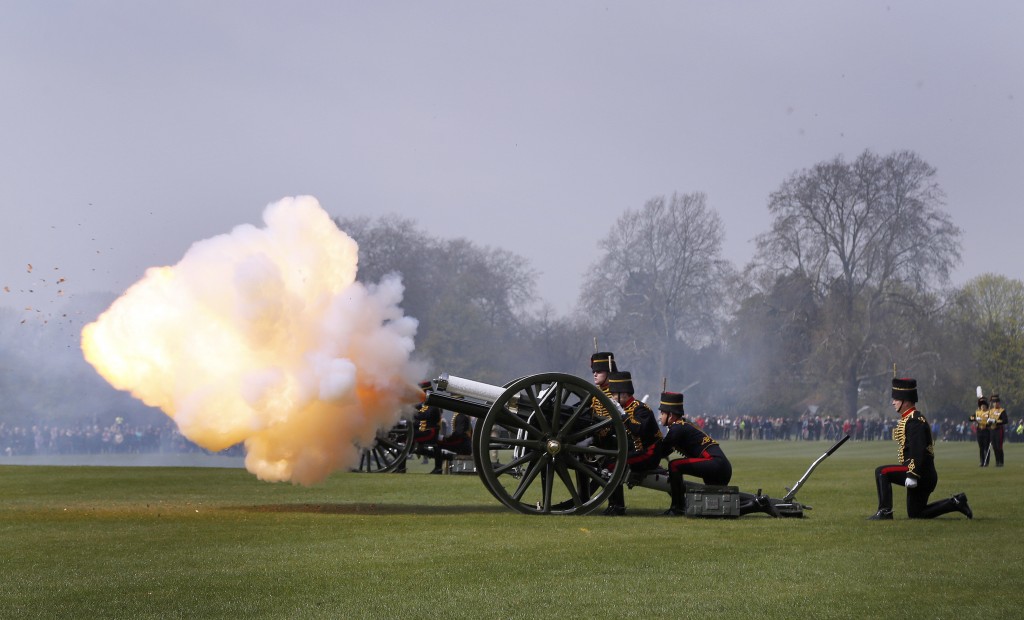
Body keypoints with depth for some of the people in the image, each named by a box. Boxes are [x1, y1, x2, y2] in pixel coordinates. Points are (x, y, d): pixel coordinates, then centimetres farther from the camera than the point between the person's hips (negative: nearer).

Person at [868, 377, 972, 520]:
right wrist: (912, 474, 26)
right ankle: (956, 503, 17)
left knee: (882, 472, -17)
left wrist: (912, 475, -29)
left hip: (921, 474, -11)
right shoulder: (908, 419, 16)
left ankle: (885, 511, -13)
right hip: (926, 477, 11)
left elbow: (918, 451, -25)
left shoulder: (915, 421, -16)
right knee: (915, 514, 16)